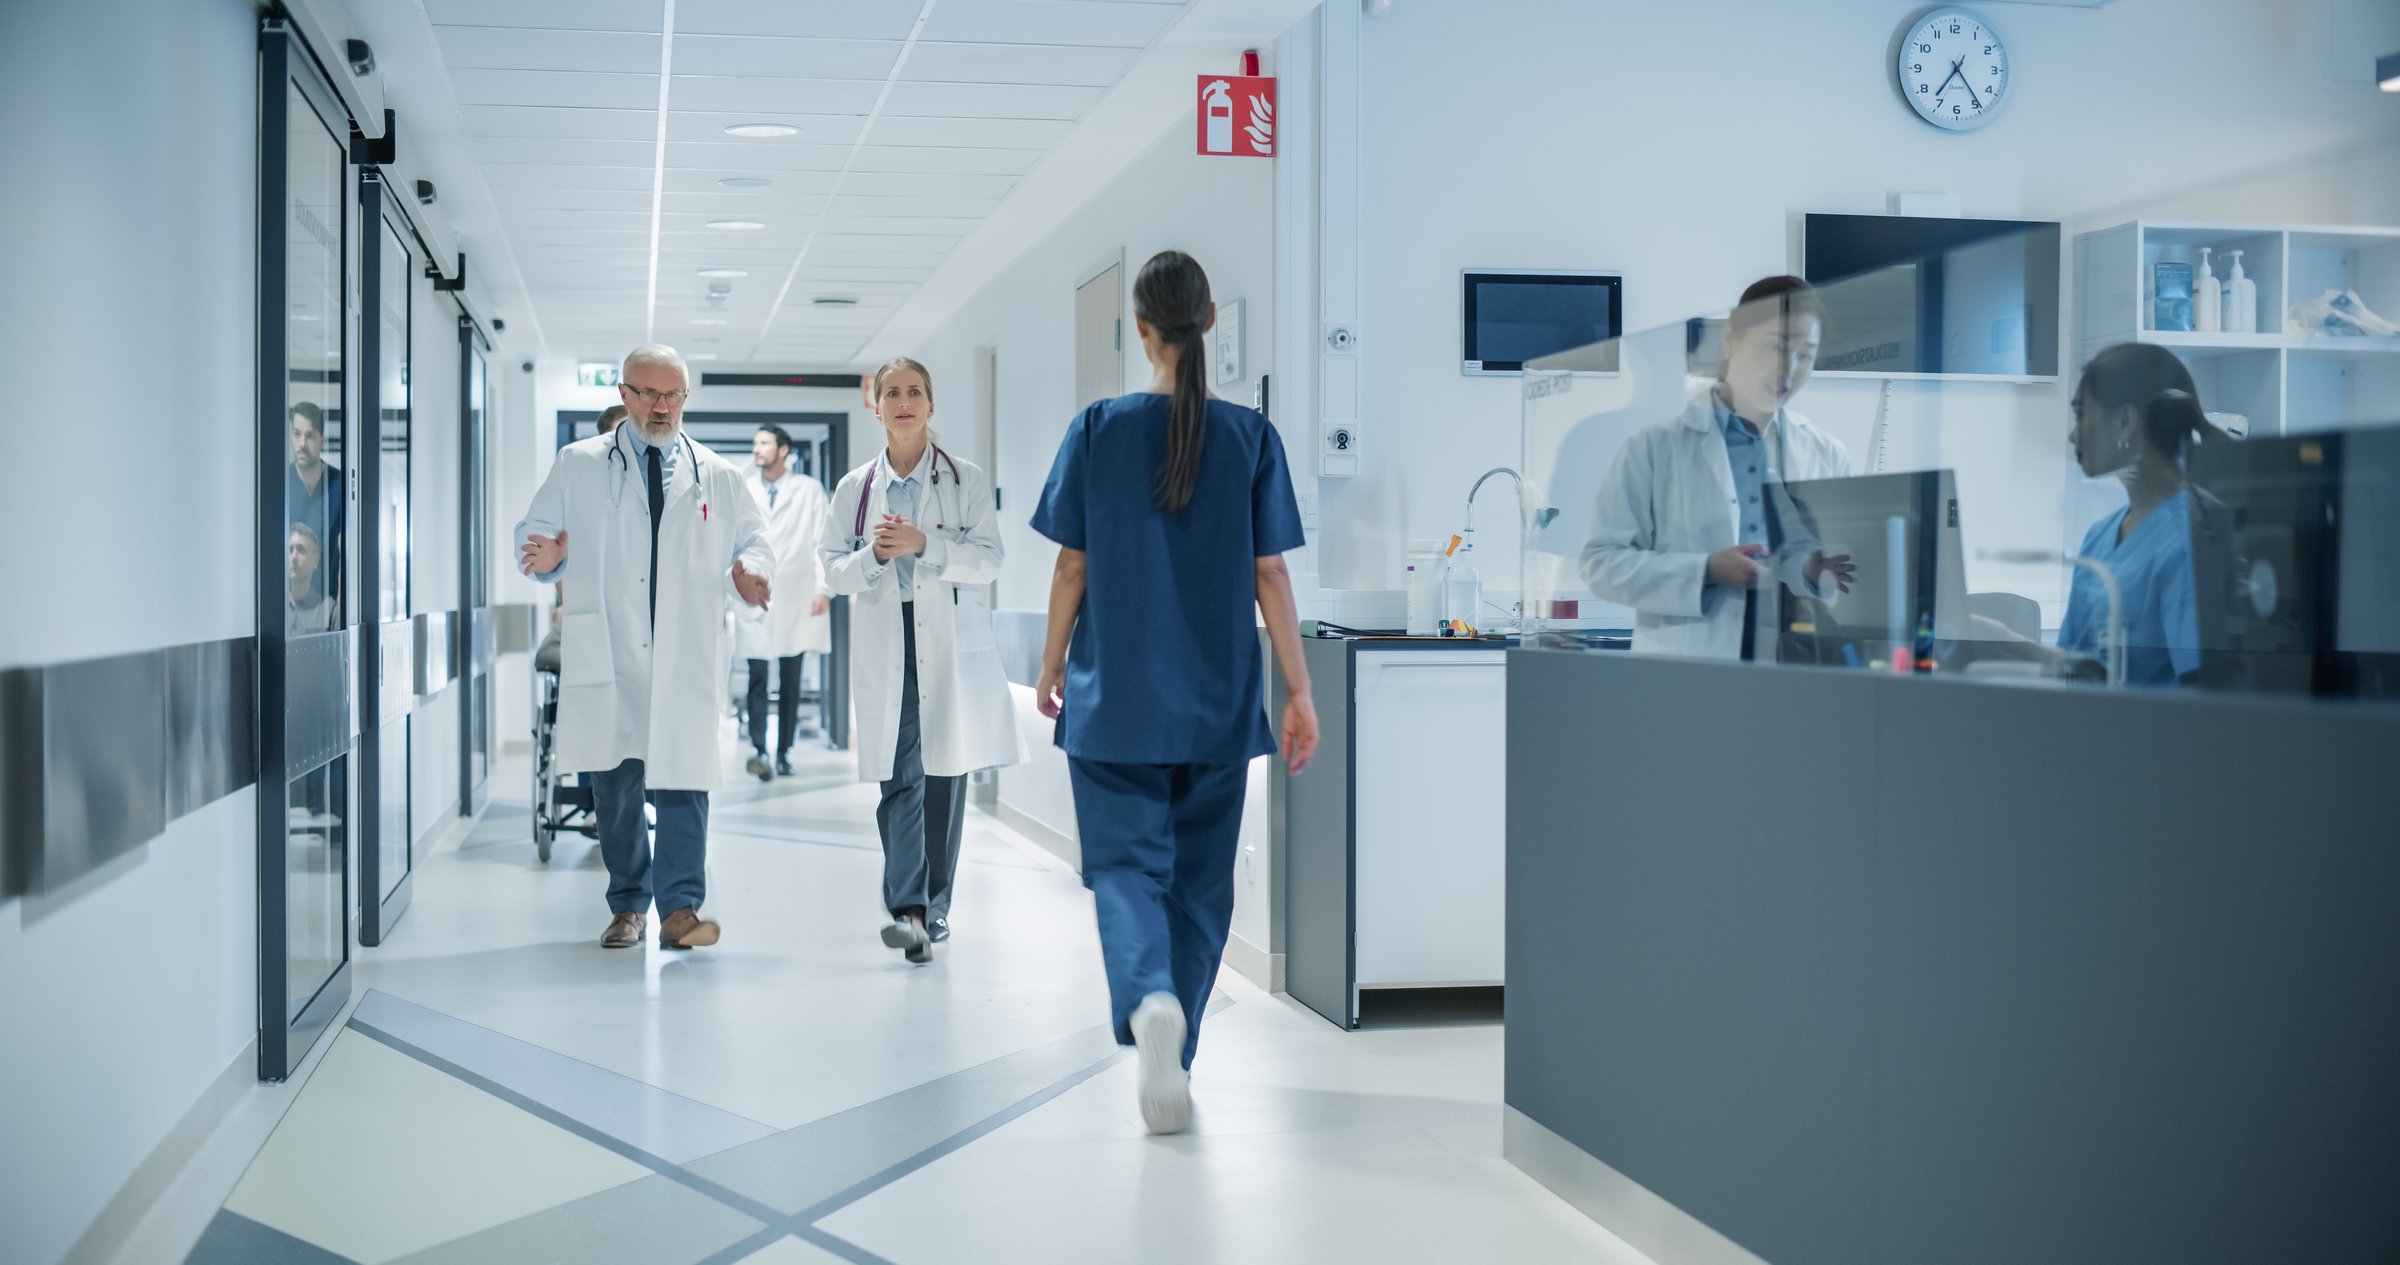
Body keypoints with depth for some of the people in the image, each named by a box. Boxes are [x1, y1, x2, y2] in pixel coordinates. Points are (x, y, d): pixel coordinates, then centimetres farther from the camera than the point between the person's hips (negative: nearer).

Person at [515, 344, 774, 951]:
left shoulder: (718, 477, 14)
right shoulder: (577, 466, 11)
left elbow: (754, 537, 18)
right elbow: (532, 533, 10)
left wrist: (749, 571, -5)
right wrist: (547, 555, -14)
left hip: (687, 657, 0)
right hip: (607, 654, 0)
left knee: (683, 775, -8)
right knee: (613, 783, 4)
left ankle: (680, 907, -9)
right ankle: (627, 905, 15)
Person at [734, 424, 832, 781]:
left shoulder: (809, 490, 6)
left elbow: (822, 541, 3)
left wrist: (823, 588, -6)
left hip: (795, 597, 0)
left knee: (791, 680, 5)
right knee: (757, 677, -8)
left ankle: (783, 752, 11)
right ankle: (758, 750, -13)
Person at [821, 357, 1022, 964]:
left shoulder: (966, 481, 5)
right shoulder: (855, 489, 10)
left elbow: (988, 560, -4)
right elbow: (834, 572, 8)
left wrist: (923, 544, -16)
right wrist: (875, 554, -12)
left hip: (952, 647, 0)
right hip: (885, 648, 1)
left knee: (946, 776, 4)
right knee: (899, 778, -9)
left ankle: (935, 904, 17)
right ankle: (908, 909, -16)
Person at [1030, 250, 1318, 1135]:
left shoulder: (1098, 430, -5)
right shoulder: (1251, 437, -3)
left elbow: (1072, 567, -1)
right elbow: (1270, 575, -3)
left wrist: (1052, 667, 12)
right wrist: (1299, 694, 2)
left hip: (1116, 697, -1)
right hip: (1218, 700, 1)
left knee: (1127, 864, 4)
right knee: (1201, 875, 14)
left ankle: (1149, 1002, -25)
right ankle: (1171, 1056, 22)